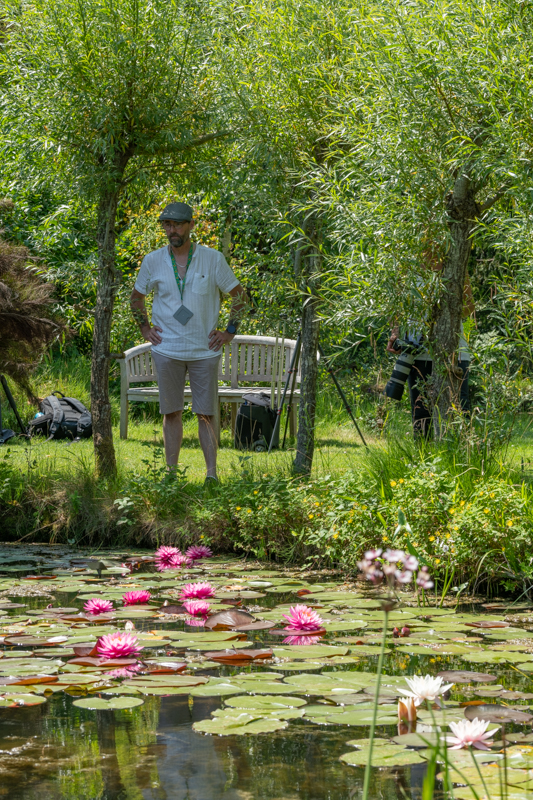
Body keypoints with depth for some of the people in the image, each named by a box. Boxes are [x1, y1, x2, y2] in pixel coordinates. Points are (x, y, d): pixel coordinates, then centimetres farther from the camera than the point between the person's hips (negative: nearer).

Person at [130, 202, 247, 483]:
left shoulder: (212, 259, -1)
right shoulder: (153, 261, 3)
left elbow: (239, 294, 8)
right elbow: (136, 297, 19)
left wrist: (230, 331, 3)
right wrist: (145, 328, 9)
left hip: (204, 351, -1)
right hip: (167, 350, 1)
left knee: (207, 413, -1)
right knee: (171, 412, 6)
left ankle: (211, 473, 3)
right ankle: (171, 472, 12)